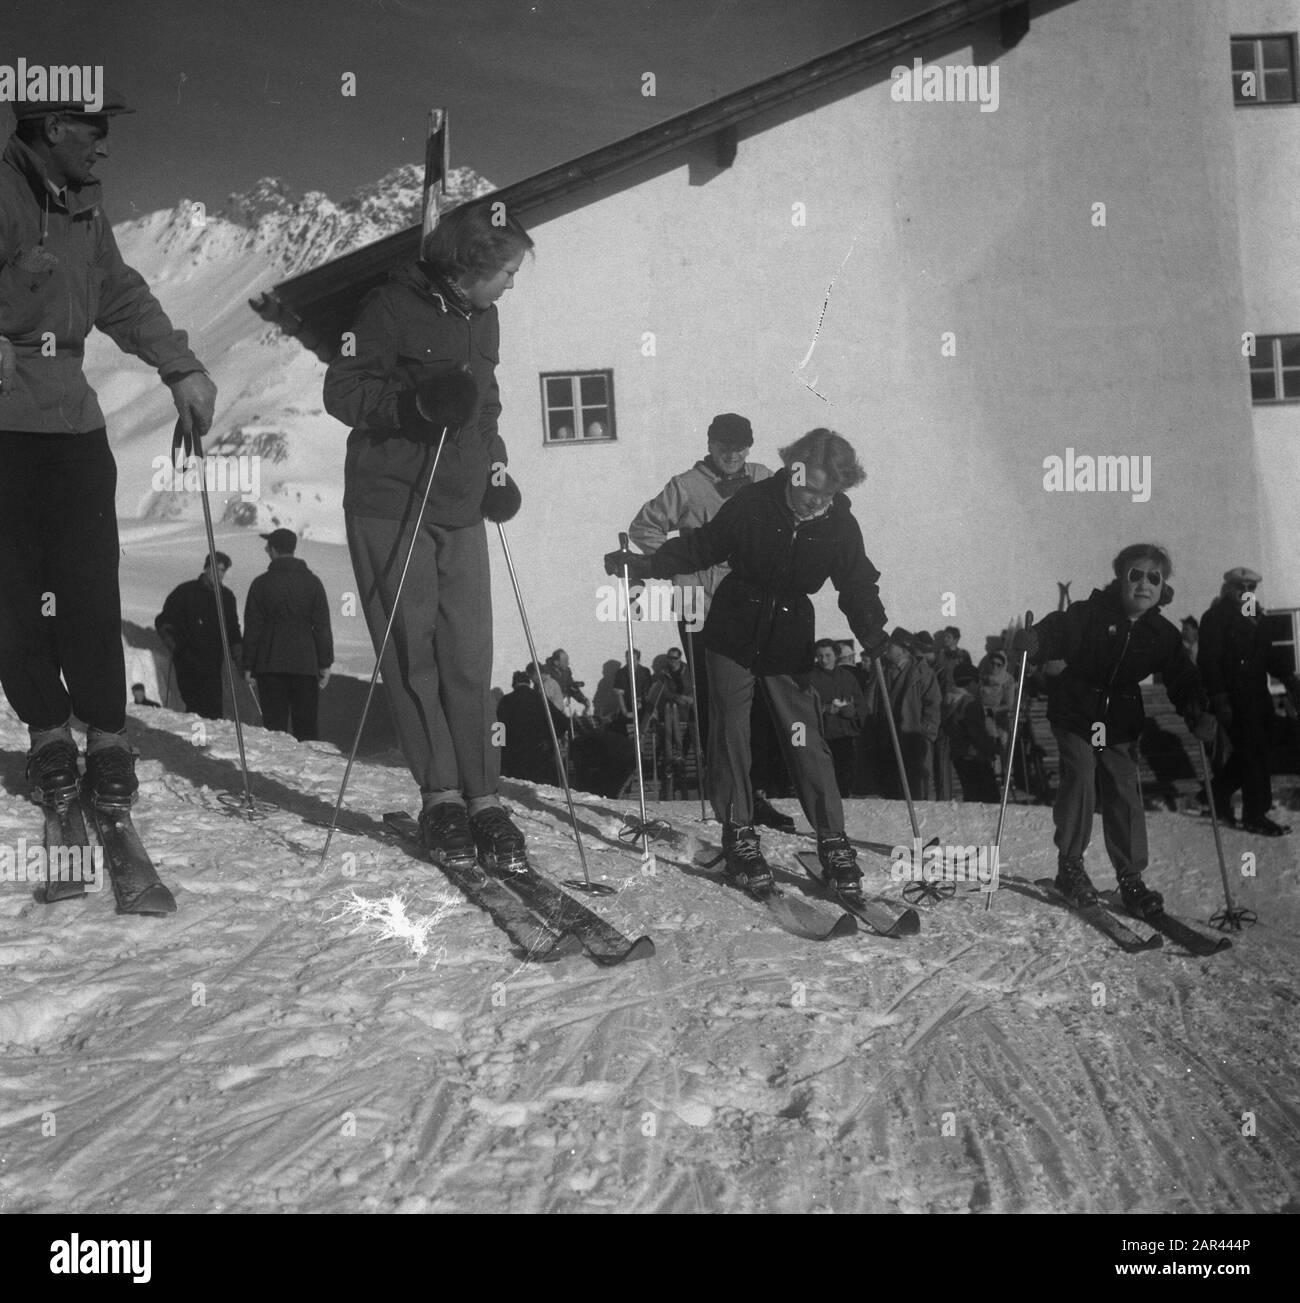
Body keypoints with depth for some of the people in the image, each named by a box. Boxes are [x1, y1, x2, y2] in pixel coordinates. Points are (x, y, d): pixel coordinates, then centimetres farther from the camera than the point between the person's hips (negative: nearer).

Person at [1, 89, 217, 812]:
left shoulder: (83, 208, 14)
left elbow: (123, 297, 21)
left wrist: (181, 368, 15)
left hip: (71, 415, 6)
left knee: (91, 586, 1)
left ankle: (107, 731, 10)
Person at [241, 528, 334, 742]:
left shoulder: (261, 584, 0)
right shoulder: (312, 582, 3)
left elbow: (252, 628, 1)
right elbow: (322, 626, 2)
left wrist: (248, 666, 6)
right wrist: (325, 664, 6)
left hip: (270, 665, -1)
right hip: (305, 665, 1)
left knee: (274, 725, 2)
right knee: (306, 727, 5)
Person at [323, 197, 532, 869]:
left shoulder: (483, 318, 14)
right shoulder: (393, 307, -9)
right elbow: (341, 390, -10)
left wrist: (495, 466, 10)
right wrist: (416, 403, -24)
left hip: (461, 510, 6)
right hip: (391, 505, -6)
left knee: (469, 656, 1)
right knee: (413, 653, -3)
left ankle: (482, 797, 4)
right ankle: (440, 795, 4)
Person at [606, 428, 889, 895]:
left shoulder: (840, 525, -7)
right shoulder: (752, 504, -11)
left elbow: (858, 588, 2)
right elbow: (701, 547, 0)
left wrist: (875, 636, -11)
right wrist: (647, 565, -9)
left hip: (789, 644, 1)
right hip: (733, 634, 0)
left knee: (806, 738, -2)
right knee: (731, 731, 0)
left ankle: (832, 838, 8)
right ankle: (738, 835, 11)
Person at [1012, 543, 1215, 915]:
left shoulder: (1163, 634, -2)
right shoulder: (1091, 614, -13)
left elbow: (1181, 679, 1)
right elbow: (1059, 632, -26)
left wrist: (1198, 716, -16)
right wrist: (1032, 640, -49)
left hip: (1121, 724, 3)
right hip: (1076, 714, -3)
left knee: (1125, 793, 0)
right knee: (1079, 778, -15)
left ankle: (1131, 878, 10)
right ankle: (1070, 864, 1)